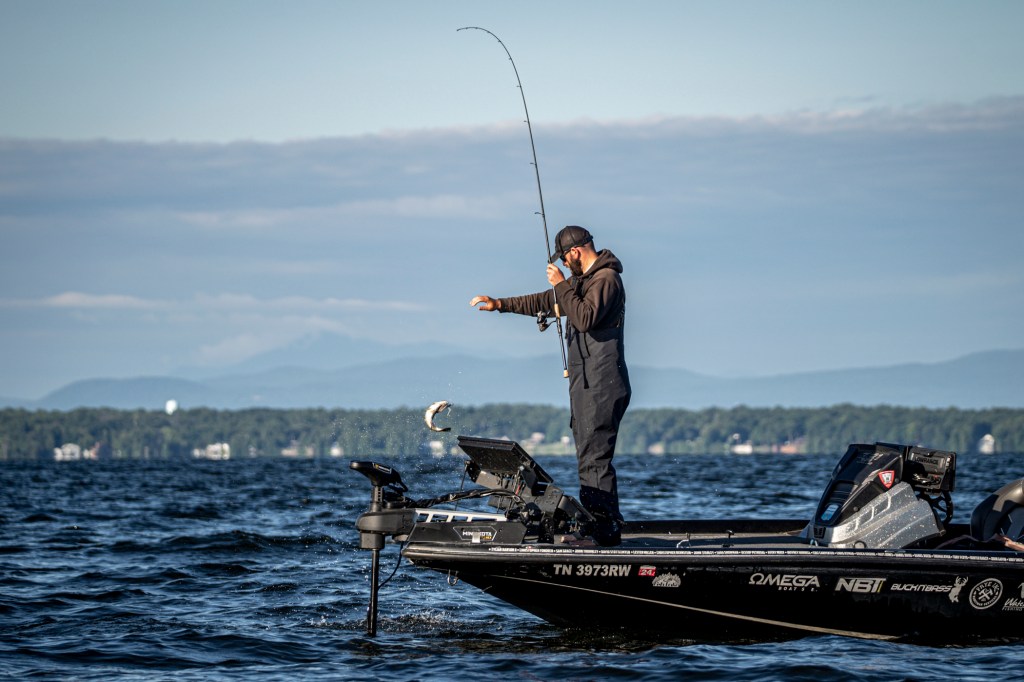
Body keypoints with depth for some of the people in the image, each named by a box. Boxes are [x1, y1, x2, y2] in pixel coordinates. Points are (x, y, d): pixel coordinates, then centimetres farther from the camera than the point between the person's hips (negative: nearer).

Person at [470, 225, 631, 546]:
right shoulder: (585, 281, 22)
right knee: (590, 458, 7)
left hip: (601, 386, -11)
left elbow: (586, 317, -25)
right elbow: (545, 302, 31)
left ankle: (604, 529, -18)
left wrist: (562, 286, -16)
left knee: (594, 458, -15)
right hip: (586, 385, 11)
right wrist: (500, 304, 28)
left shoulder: (606, 279, -10)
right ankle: (603, 527, 6)